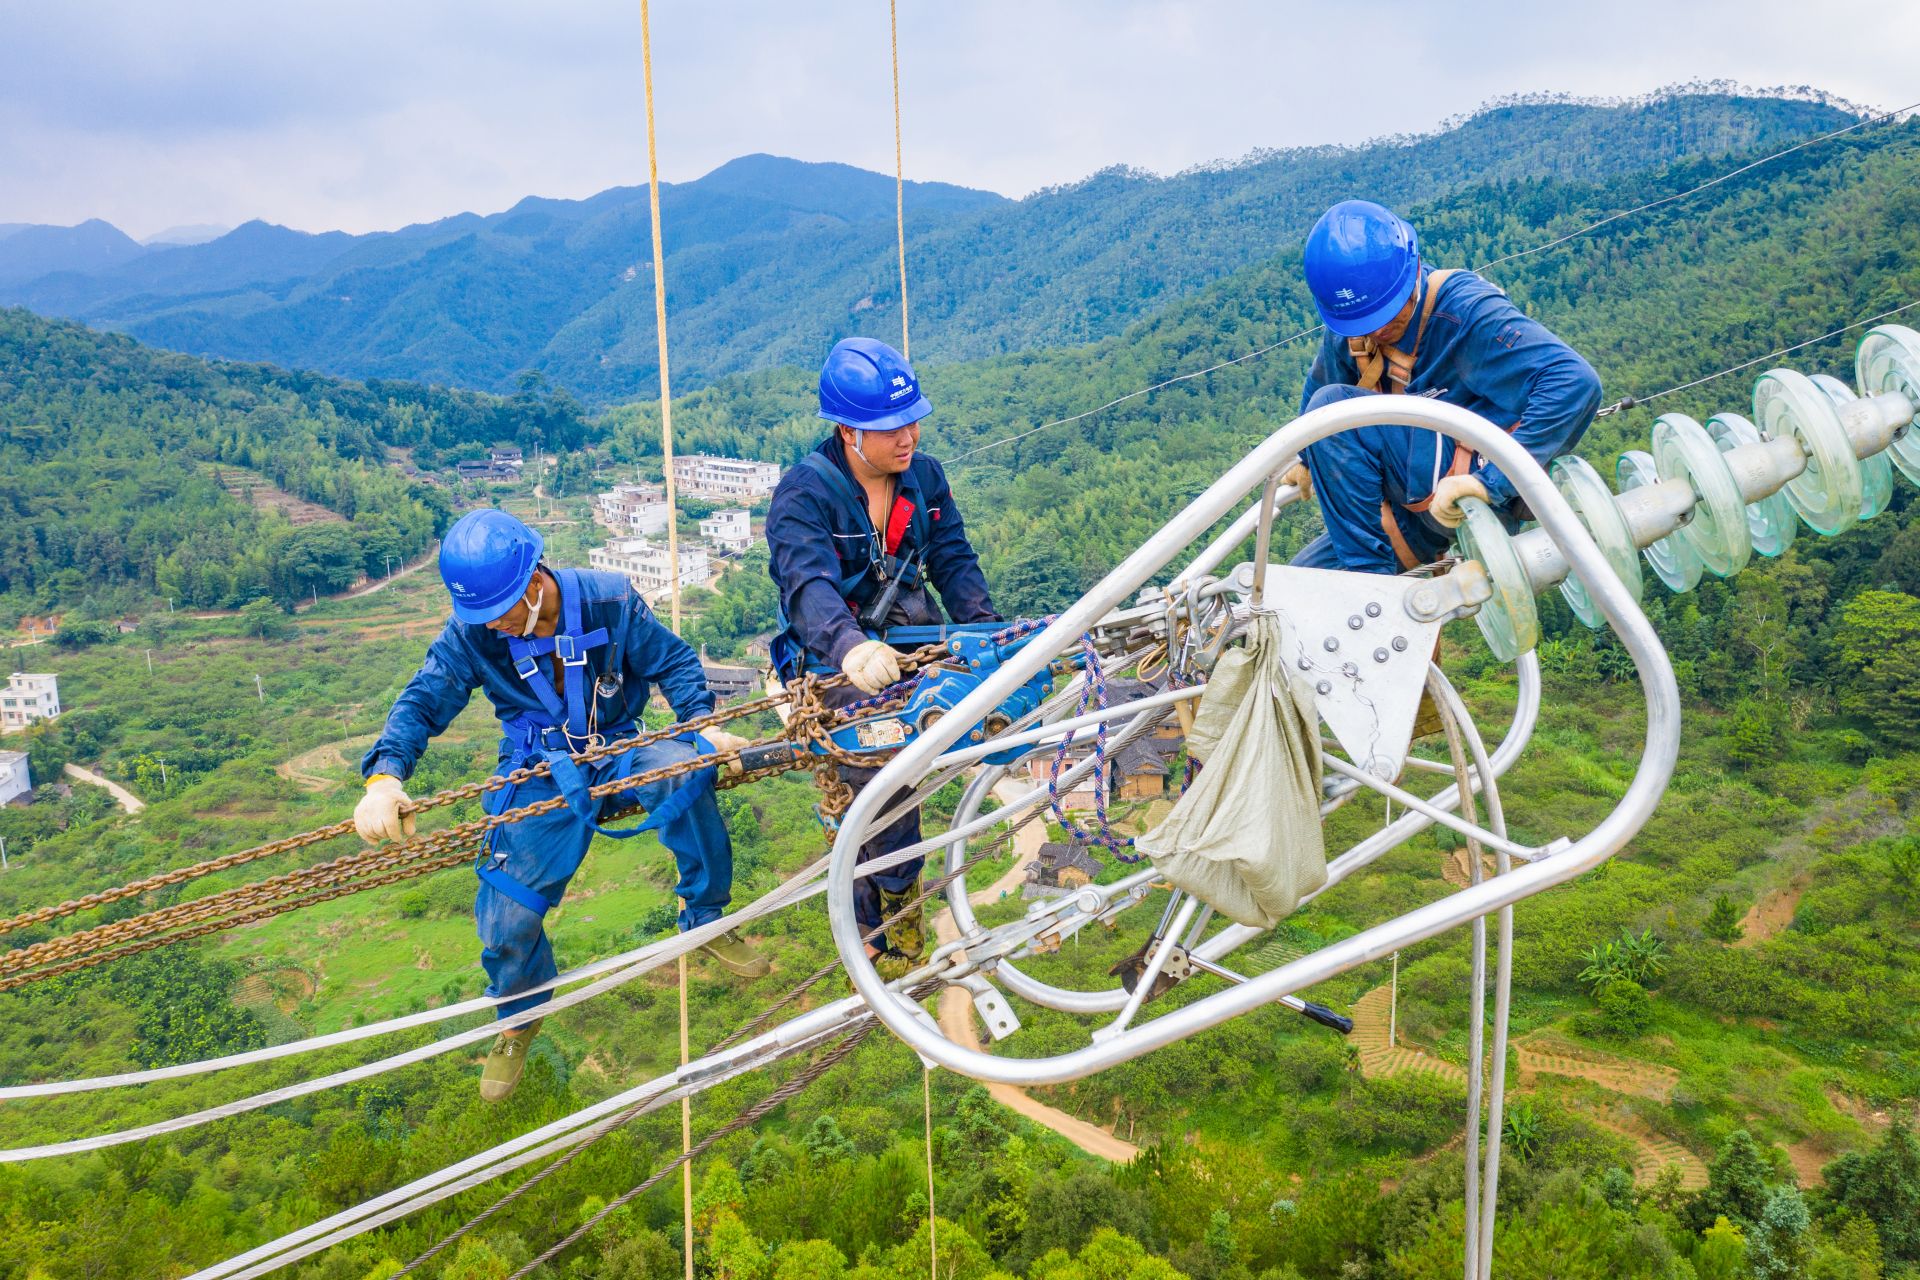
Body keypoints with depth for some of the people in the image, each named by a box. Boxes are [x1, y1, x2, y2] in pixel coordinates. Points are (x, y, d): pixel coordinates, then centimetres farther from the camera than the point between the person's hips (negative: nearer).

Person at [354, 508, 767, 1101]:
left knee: (684, 767, -34)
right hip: (540, 780, 1)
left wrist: (703, 723, -21)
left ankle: (705, 920, -13)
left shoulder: (608, 599, -14)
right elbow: (423, 701, -14)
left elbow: (673, 661, -5)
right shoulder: (471, 633, -11)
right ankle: (519, 1018, 27)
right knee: (506, 918, -10)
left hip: (615, 757, -1)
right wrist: (384, 777, -32)